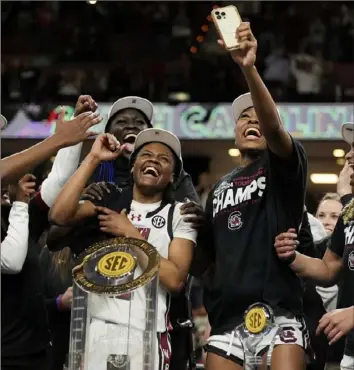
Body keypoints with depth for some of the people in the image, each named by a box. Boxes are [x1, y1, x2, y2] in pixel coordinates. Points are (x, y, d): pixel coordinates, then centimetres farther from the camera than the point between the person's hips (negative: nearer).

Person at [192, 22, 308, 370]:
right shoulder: (220, 187, 21)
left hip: (277, 312, -5)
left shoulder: (284, 167, 5)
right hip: (226, 318, 5)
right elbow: (202, 259, 26)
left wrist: (249, 69, -33)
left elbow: (274, 126, -18)